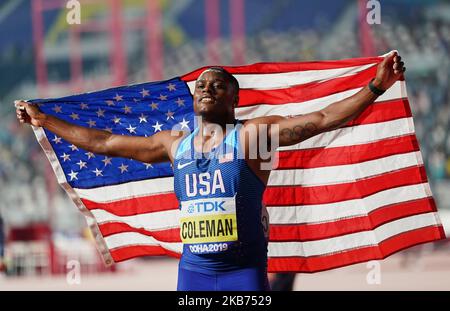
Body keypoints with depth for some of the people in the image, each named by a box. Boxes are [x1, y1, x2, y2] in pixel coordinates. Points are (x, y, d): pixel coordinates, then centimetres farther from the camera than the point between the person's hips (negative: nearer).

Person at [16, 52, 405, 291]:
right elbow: (104, 142, 18)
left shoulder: (251, 135, -5)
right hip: (193, 272, 5)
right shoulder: (175, 144, 10)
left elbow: (321, 119, -14)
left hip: (244, 271, -5)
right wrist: (43, 121, 22)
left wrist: (376, 86, -26)